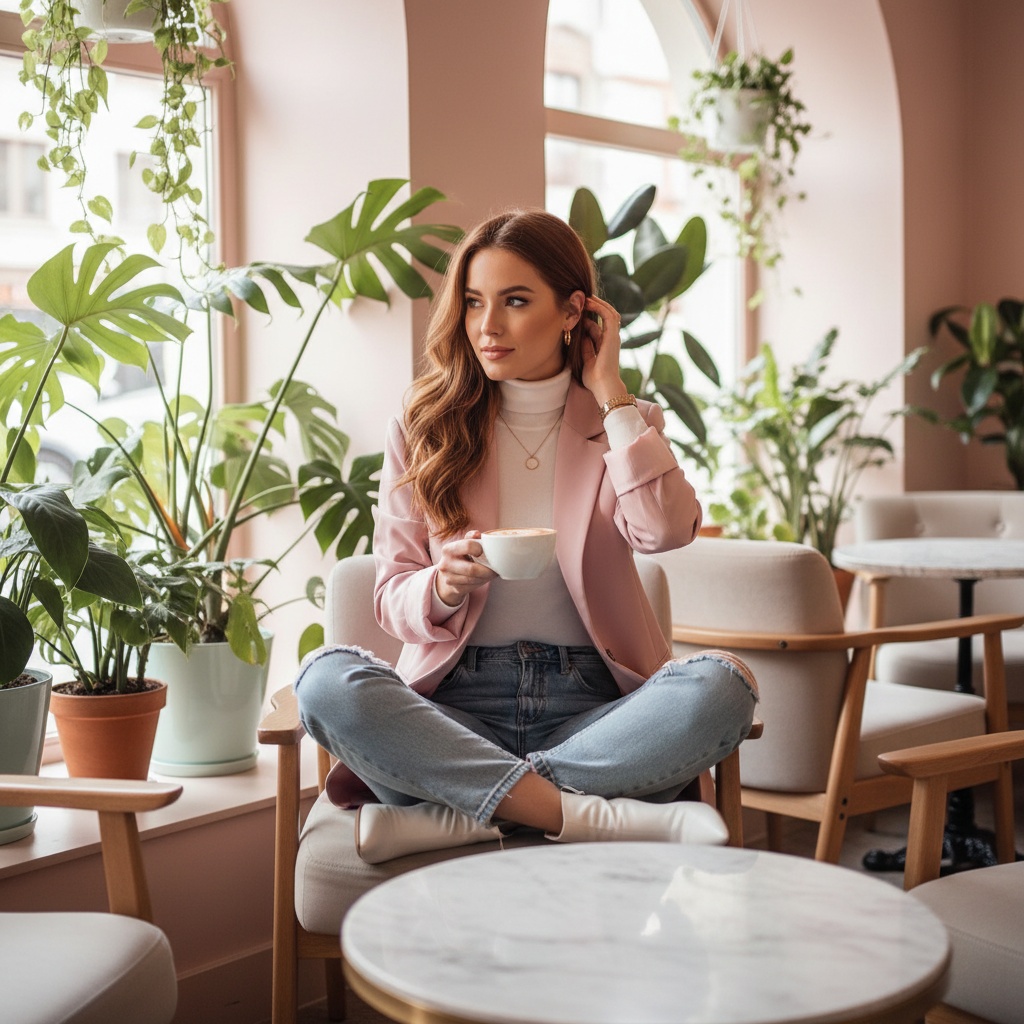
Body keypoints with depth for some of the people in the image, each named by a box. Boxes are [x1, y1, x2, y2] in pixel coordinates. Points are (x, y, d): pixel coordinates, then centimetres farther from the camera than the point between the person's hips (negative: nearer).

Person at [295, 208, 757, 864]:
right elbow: (392, 600, 6)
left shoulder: (621, 424, 10)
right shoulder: (424, 432, 9)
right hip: (457, 704, 0)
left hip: (590, 706, 0)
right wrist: (444, 585, -16)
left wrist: (609, 391, -4)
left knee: (721, 686, -30)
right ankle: (600, 817, -32)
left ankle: (446, 812, -27)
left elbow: (668, 530, -13)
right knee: (328, 679, -30)